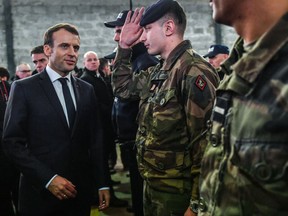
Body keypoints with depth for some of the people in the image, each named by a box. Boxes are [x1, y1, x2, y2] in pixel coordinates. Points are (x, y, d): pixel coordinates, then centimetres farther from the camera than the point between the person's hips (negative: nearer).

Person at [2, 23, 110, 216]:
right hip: (41, 193, -4)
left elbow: (96, 139, 10)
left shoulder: (87, 90, 8)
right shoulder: (24, 88, -4)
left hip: (80, 192, 4)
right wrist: (48, 179, -15)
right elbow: (13, 142, -9)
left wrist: (102, 183, 5)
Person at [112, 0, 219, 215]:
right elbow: (122, 87, 23)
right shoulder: (158, 71, 7)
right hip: (153, 184, 9)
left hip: (177, 192, -8)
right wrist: (124, 46, 10)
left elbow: (204, 140, -23)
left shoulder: (193, 71, -20)